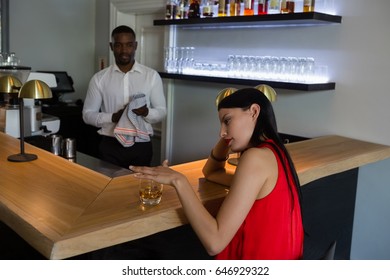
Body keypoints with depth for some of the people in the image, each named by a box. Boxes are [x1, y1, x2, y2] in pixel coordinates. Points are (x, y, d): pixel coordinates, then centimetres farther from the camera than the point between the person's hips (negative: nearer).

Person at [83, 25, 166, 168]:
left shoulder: (152, 75, 1)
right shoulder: (99, 78, 1)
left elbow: (161, 111, 4)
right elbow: (88, 114, 3)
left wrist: (146, 112, -18)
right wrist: (113, 117, -15)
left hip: (141, 146, 1)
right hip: (110, 146, 0)